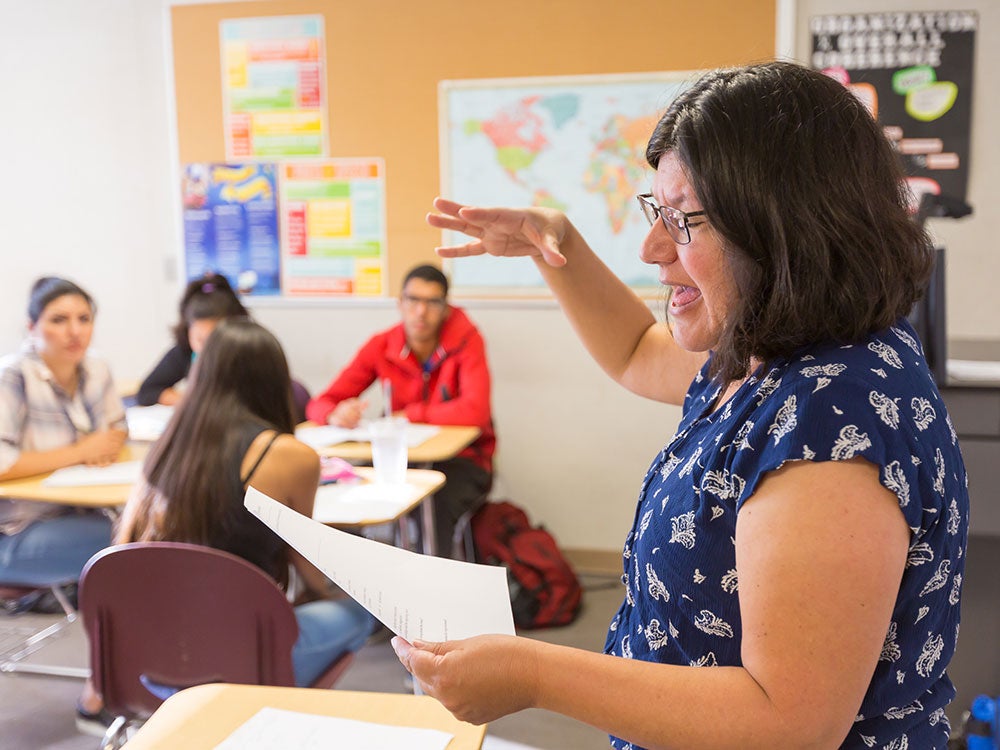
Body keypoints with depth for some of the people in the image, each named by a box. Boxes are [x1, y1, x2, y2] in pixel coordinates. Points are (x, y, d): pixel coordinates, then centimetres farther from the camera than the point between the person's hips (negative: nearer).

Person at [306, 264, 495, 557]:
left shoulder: (466, 340, -12)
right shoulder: (381, 346, -3)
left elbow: (475, 411, -25)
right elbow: (319, 406, -2)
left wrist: (407, 415, -16)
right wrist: (337, 415, -27)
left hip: (462, 459, -3)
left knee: (437, 506, -33)